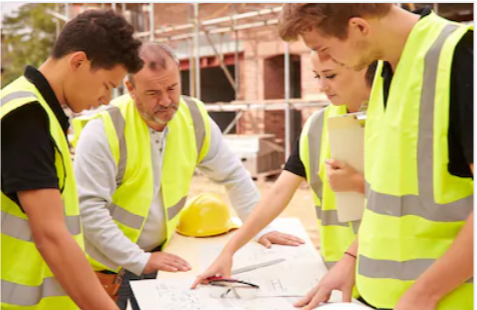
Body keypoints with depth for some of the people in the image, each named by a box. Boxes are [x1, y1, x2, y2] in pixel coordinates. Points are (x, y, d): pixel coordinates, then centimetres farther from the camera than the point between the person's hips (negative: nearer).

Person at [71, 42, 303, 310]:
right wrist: (139, 261, -23)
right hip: (107, 262, -4)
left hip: (157, 254, 4)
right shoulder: (105, 129, -22)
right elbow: (88, 207, -22)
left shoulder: (195, 118, -7)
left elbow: (233, 176, 3)